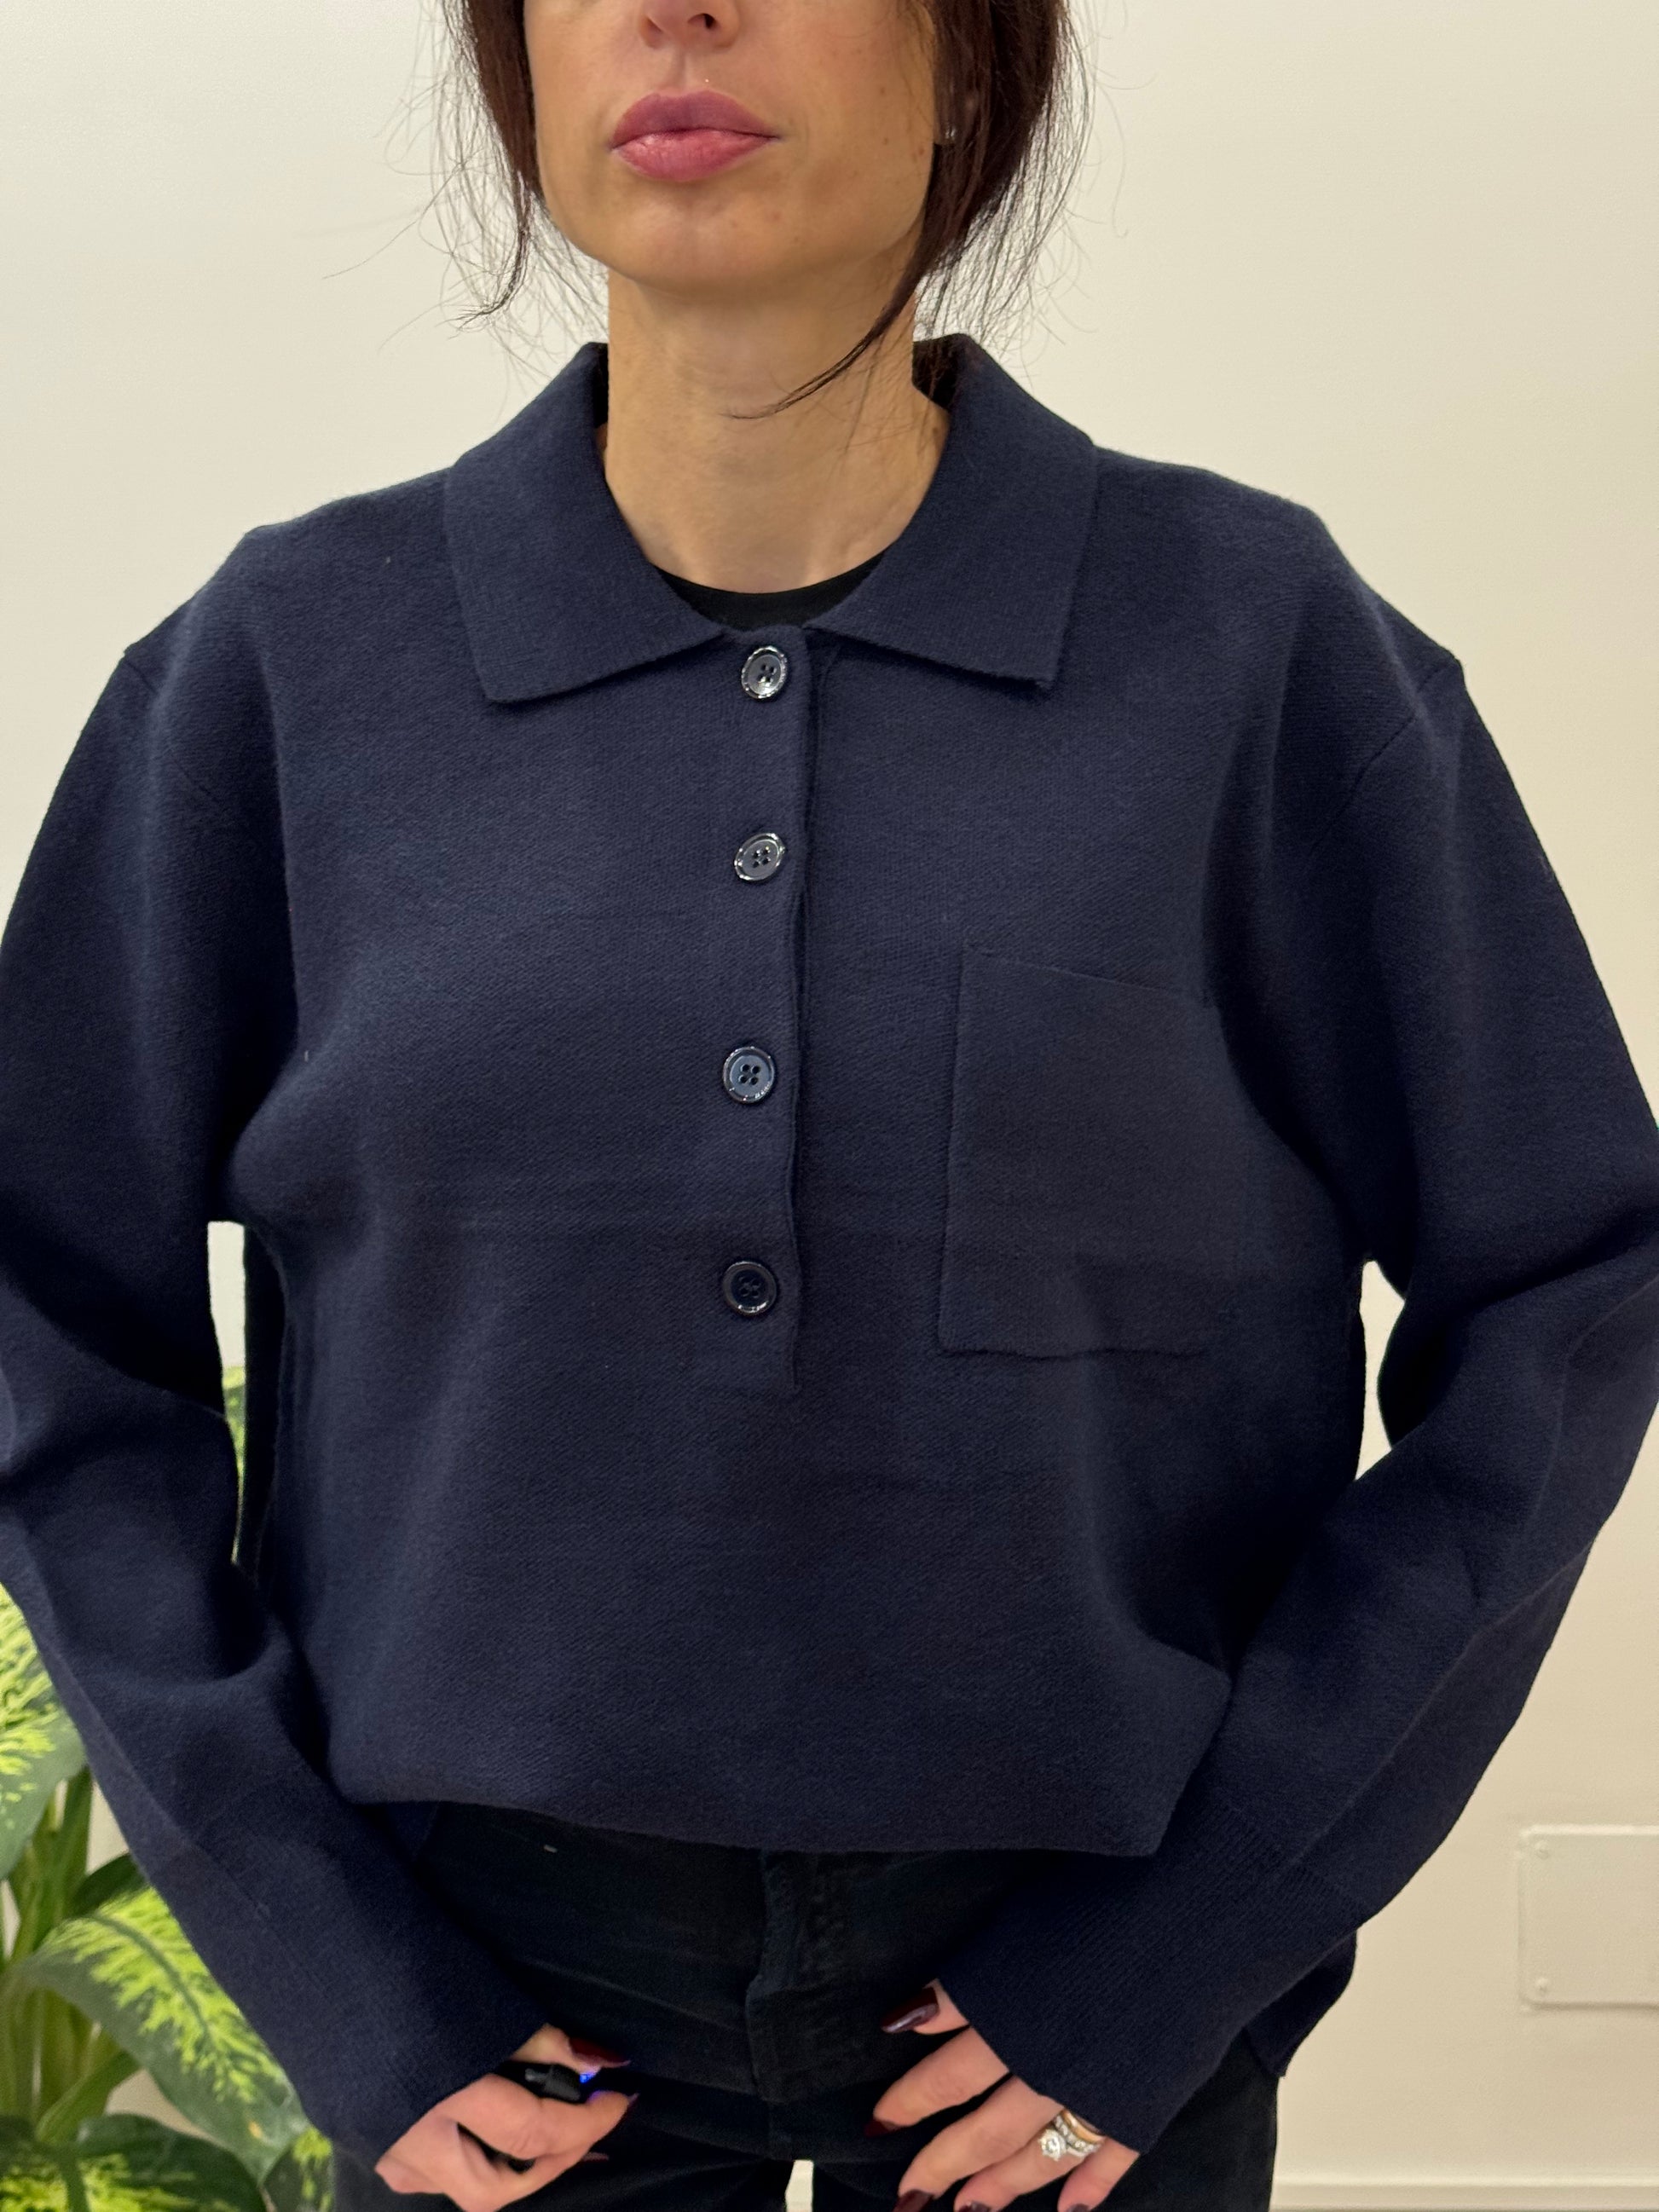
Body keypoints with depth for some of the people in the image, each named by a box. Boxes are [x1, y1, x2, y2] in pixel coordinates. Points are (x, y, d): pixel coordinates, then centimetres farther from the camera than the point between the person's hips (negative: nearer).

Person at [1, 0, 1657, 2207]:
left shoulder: (1259, 644, -9)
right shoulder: (289, 666, -6)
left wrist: (1195, 1945, -8)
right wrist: (326, 1984, -4)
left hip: (1075, 1936, 0)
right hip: (500, 1969, 1)